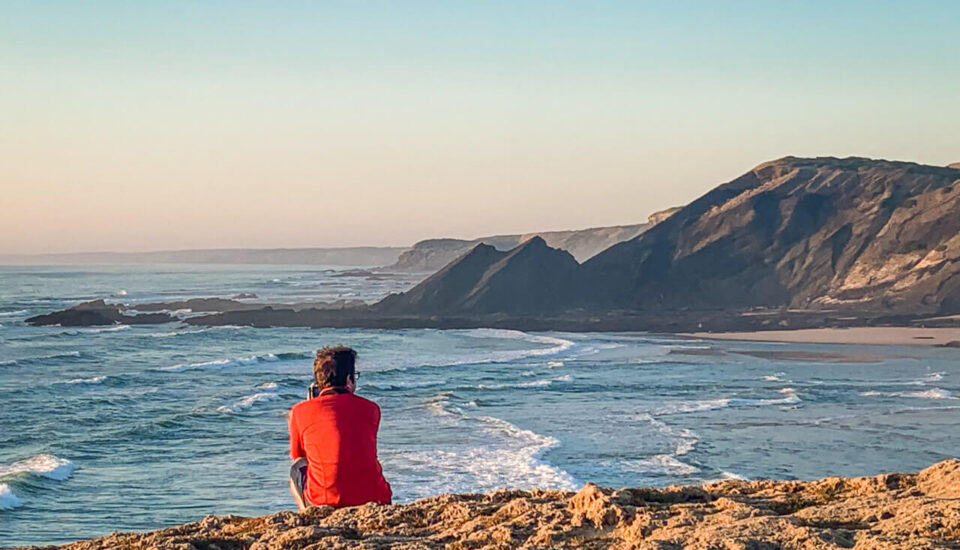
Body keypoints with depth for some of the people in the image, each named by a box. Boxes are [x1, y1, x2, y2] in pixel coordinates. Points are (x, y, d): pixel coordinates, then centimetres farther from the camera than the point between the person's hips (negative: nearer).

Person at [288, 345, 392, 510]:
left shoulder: (299, 411, 3)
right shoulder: (370, 408, 8)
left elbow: (296, 456, 20)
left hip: (325, 503, -3)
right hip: (374, 499, 3)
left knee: (297, 468, 29)